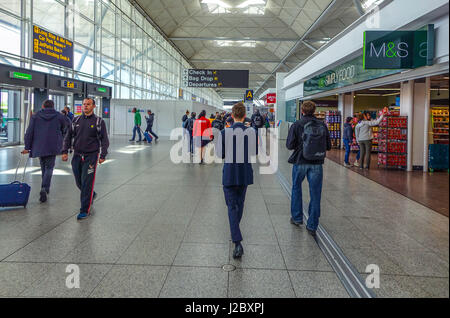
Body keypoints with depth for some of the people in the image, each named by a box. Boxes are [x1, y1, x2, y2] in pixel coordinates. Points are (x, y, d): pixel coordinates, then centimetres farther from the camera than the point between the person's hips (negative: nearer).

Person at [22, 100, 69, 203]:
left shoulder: (35, 116, 5)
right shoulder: (59, 116, 3)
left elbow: (29, 132, 2)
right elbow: (66, 129, 12)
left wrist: (27, 147, 4)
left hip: (39, 147, 2)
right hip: (53, 147, -2)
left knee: (44, 168, 15)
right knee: (49, 168, 1)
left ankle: (45, 188, 24)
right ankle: (44, 189, -17)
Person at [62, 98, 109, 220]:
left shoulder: (99, 122, -1)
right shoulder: (76, 120, 10)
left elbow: (104, 140, -2)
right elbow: (68, 136, 15)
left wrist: (102, 155, -10)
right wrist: (65, 151, 5)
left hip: (91, 156, -5)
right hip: (77, 156, 5)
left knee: (87, 183, -7)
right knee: (79, 183, 13)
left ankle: (85, 210, 0)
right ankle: (91, 195, 41)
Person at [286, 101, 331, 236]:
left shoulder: (297, 125, -7)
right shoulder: (322, 125, 0)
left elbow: (289, 145, -9)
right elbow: (328, 146, 4)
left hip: (300, 163, -1)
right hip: (317, 164, 1)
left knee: (296, 188, 22)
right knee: (315, 194, 7)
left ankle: (297, 218, 29)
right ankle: (312, 226, 10)